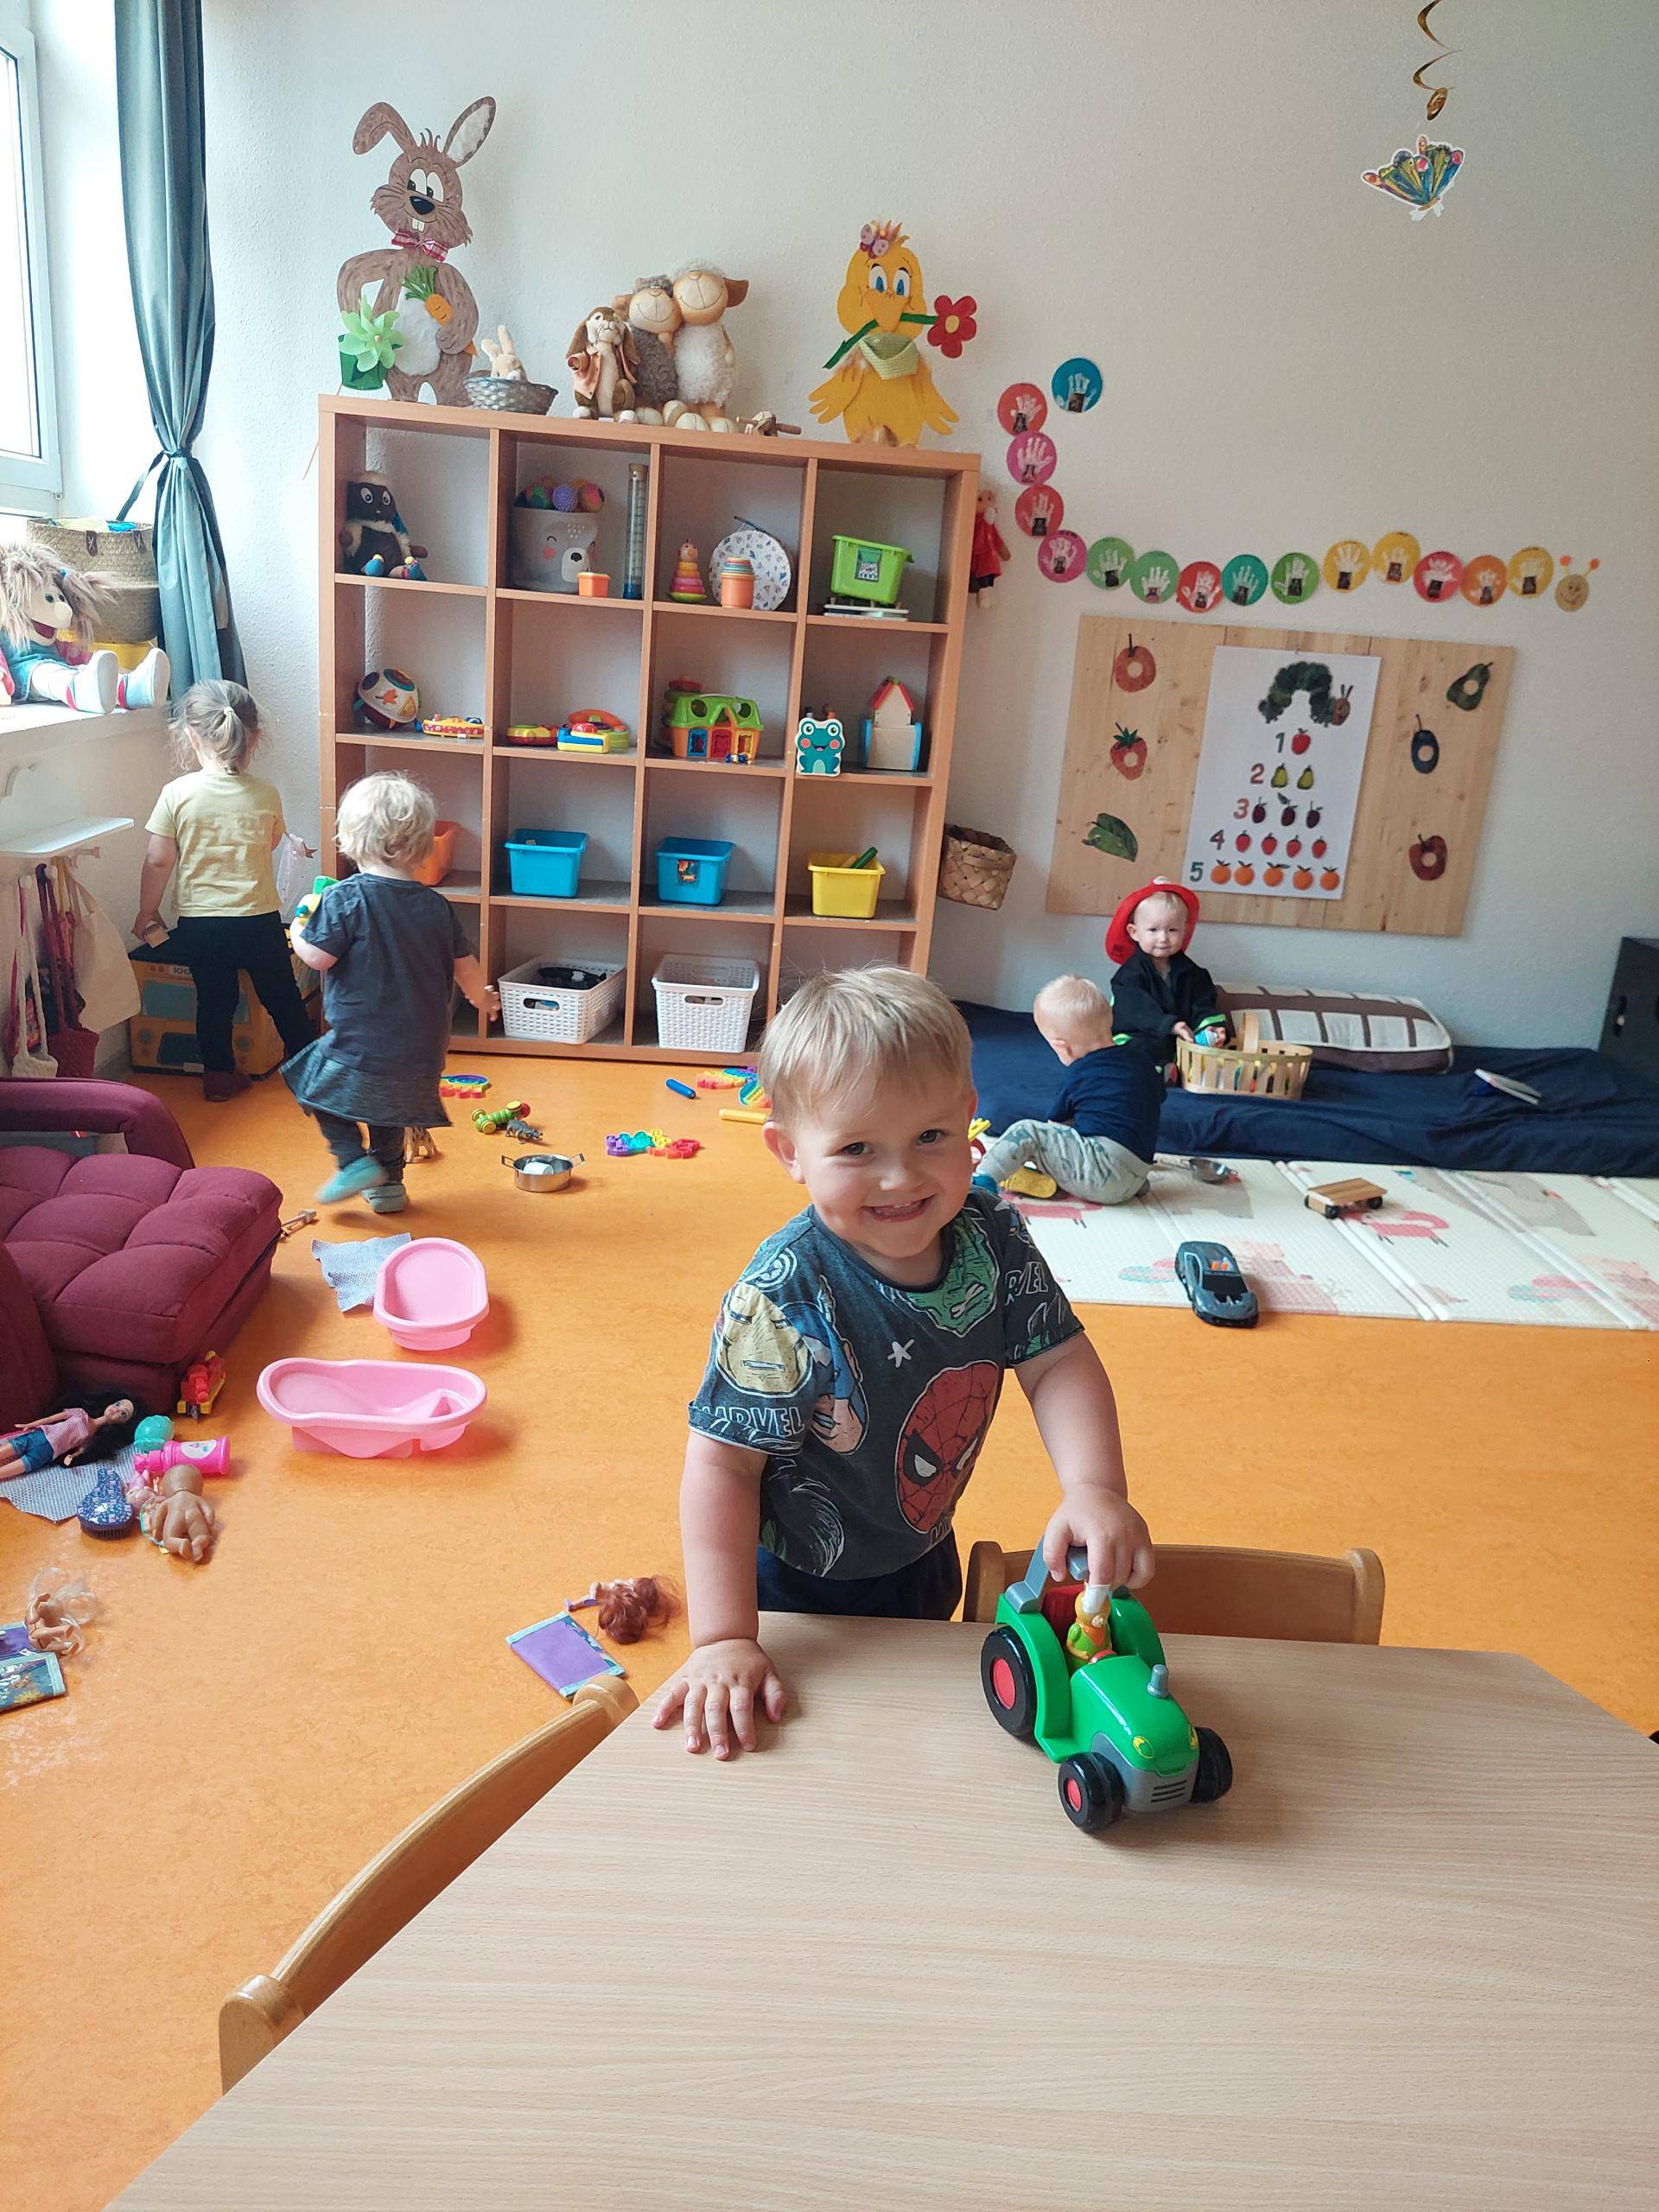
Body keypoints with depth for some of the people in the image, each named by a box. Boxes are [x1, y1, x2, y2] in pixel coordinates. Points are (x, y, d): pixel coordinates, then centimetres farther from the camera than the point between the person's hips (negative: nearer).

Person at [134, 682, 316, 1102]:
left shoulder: (177, 793, -12)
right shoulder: (265, 795, -7)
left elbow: (158, 862, -7)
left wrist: (147, 913, 6)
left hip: (199, 922, 0)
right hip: (260, 920, 0)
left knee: (214, 1001, 16)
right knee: (283, 998, 15)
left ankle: (219, 1075, 27)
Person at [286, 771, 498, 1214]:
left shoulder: (345, 899, -14)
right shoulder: (437, 907, 1)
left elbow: (318, 957, -15)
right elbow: (466, 967, 9)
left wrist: (298, 932, 7)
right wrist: (483, 999, 29)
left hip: (360, 1044, -5)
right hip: (420, 1051, 5)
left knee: (317, 1084, 19)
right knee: (390, 1108, 26)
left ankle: (354, 1161, 6)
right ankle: (389, 1181, 29)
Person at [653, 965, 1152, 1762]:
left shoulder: (992, 1239, -20)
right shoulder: (786, 1297, -35)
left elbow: (1057, 1364, -17)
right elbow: (724, 1463, -31)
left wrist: (1096, 1489, -35)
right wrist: (725, 1639, -34)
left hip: (924, 1555, 6)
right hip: (804, 1590, -6)